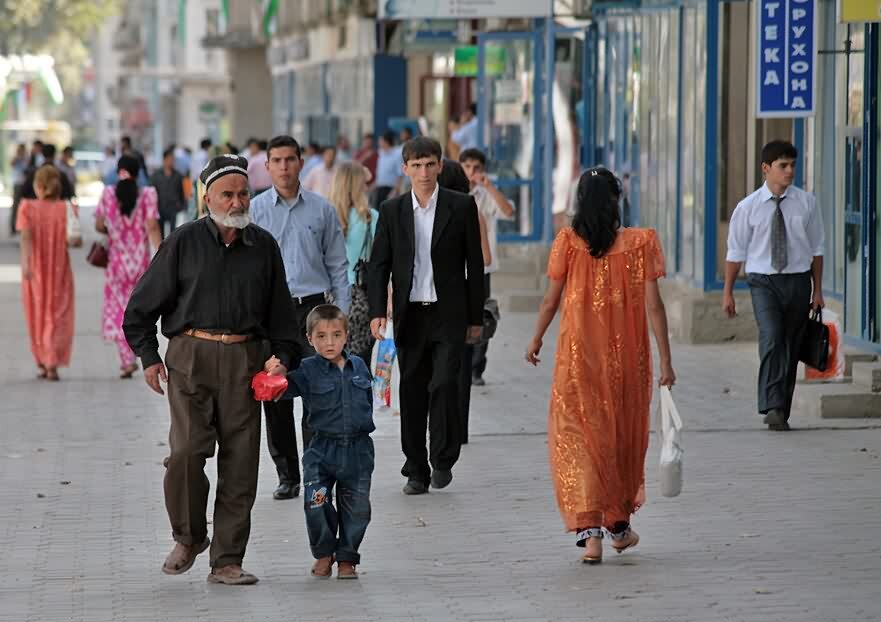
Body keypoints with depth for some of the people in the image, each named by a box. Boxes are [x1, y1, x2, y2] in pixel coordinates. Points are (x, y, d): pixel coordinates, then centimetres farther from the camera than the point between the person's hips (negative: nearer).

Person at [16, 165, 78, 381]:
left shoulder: (28, 207, -6)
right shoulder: (66, 208, -5)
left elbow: (26, 236, -19)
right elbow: (70, 239, -13)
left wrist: (25, 263, -28)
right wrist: (75, 241, 9)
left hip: (35, 270, 0)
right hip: (59, 271, 0)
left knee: (37, 315, 17)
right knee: (58, 316, 5)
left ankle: (41, 363, 22)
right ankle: (52, 363, -12)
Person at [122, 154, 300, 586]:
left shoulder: (263, 246, 10)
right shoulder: (184, 242, 1)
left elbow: (279, 312, 20)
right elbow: (143, 305, 6)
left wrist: (282, 357, 9)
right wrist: (148, 357, 0)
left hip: (244, 359, 3)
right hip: (191, 355, -3)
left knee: (240, 461, 0)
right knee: (187, 450, -15)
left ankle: (226, 562, 7)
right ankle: (188, 538, 10)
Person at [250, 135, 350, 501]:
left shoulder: (322, 210, 6)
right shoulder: (254, 210, 4)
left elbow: (337, 265, 9)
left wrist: (340, 314, 3)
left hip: (313, 308, 0)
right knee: (275, 396, 4)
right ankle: (287, 475, 12)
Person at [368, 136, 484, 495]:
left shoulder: (461, 206, 0)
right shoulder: (392, 211, 6)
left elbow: (474, 263, 3)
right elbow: (379, 264, 7)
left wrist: (475, 317, 3)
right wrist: (377, 312, -5)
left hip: (448, 314, -2)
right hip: (410, 314, 2)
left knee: (444, 383, -14)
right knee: (412, 392, 5)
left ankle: (443, 459, 3)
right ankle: (417, 471, 12)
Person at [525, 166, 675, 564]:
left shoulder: (568, 242, -5)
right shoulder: (639, 243, -5)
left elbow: (551, 300, 0)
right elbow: (653, 304, -7)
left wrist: (536, 339, 16)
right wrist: (665, 358, -3)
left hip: (579, 352, -1)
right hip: (627, 353, 1)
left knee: (578, 434, 2)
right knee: (624, 434, 17)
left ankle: (590, 531, -12)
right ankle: (619, 524, 31)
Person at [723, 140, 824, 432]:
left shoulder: (806, 203, 3)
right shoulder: (748, 207, 0)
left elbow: (816, 249, 9)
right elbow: (736, 252, 5)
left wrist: (817, 290, 8)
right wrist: (728, 293, 5)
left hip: (798, 281, 2)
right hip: (764, 281, -2)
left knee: (791, 348, 6)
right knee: (771, 338, -22)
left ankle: (782, 413, 16)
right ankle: (772, 407, -28)